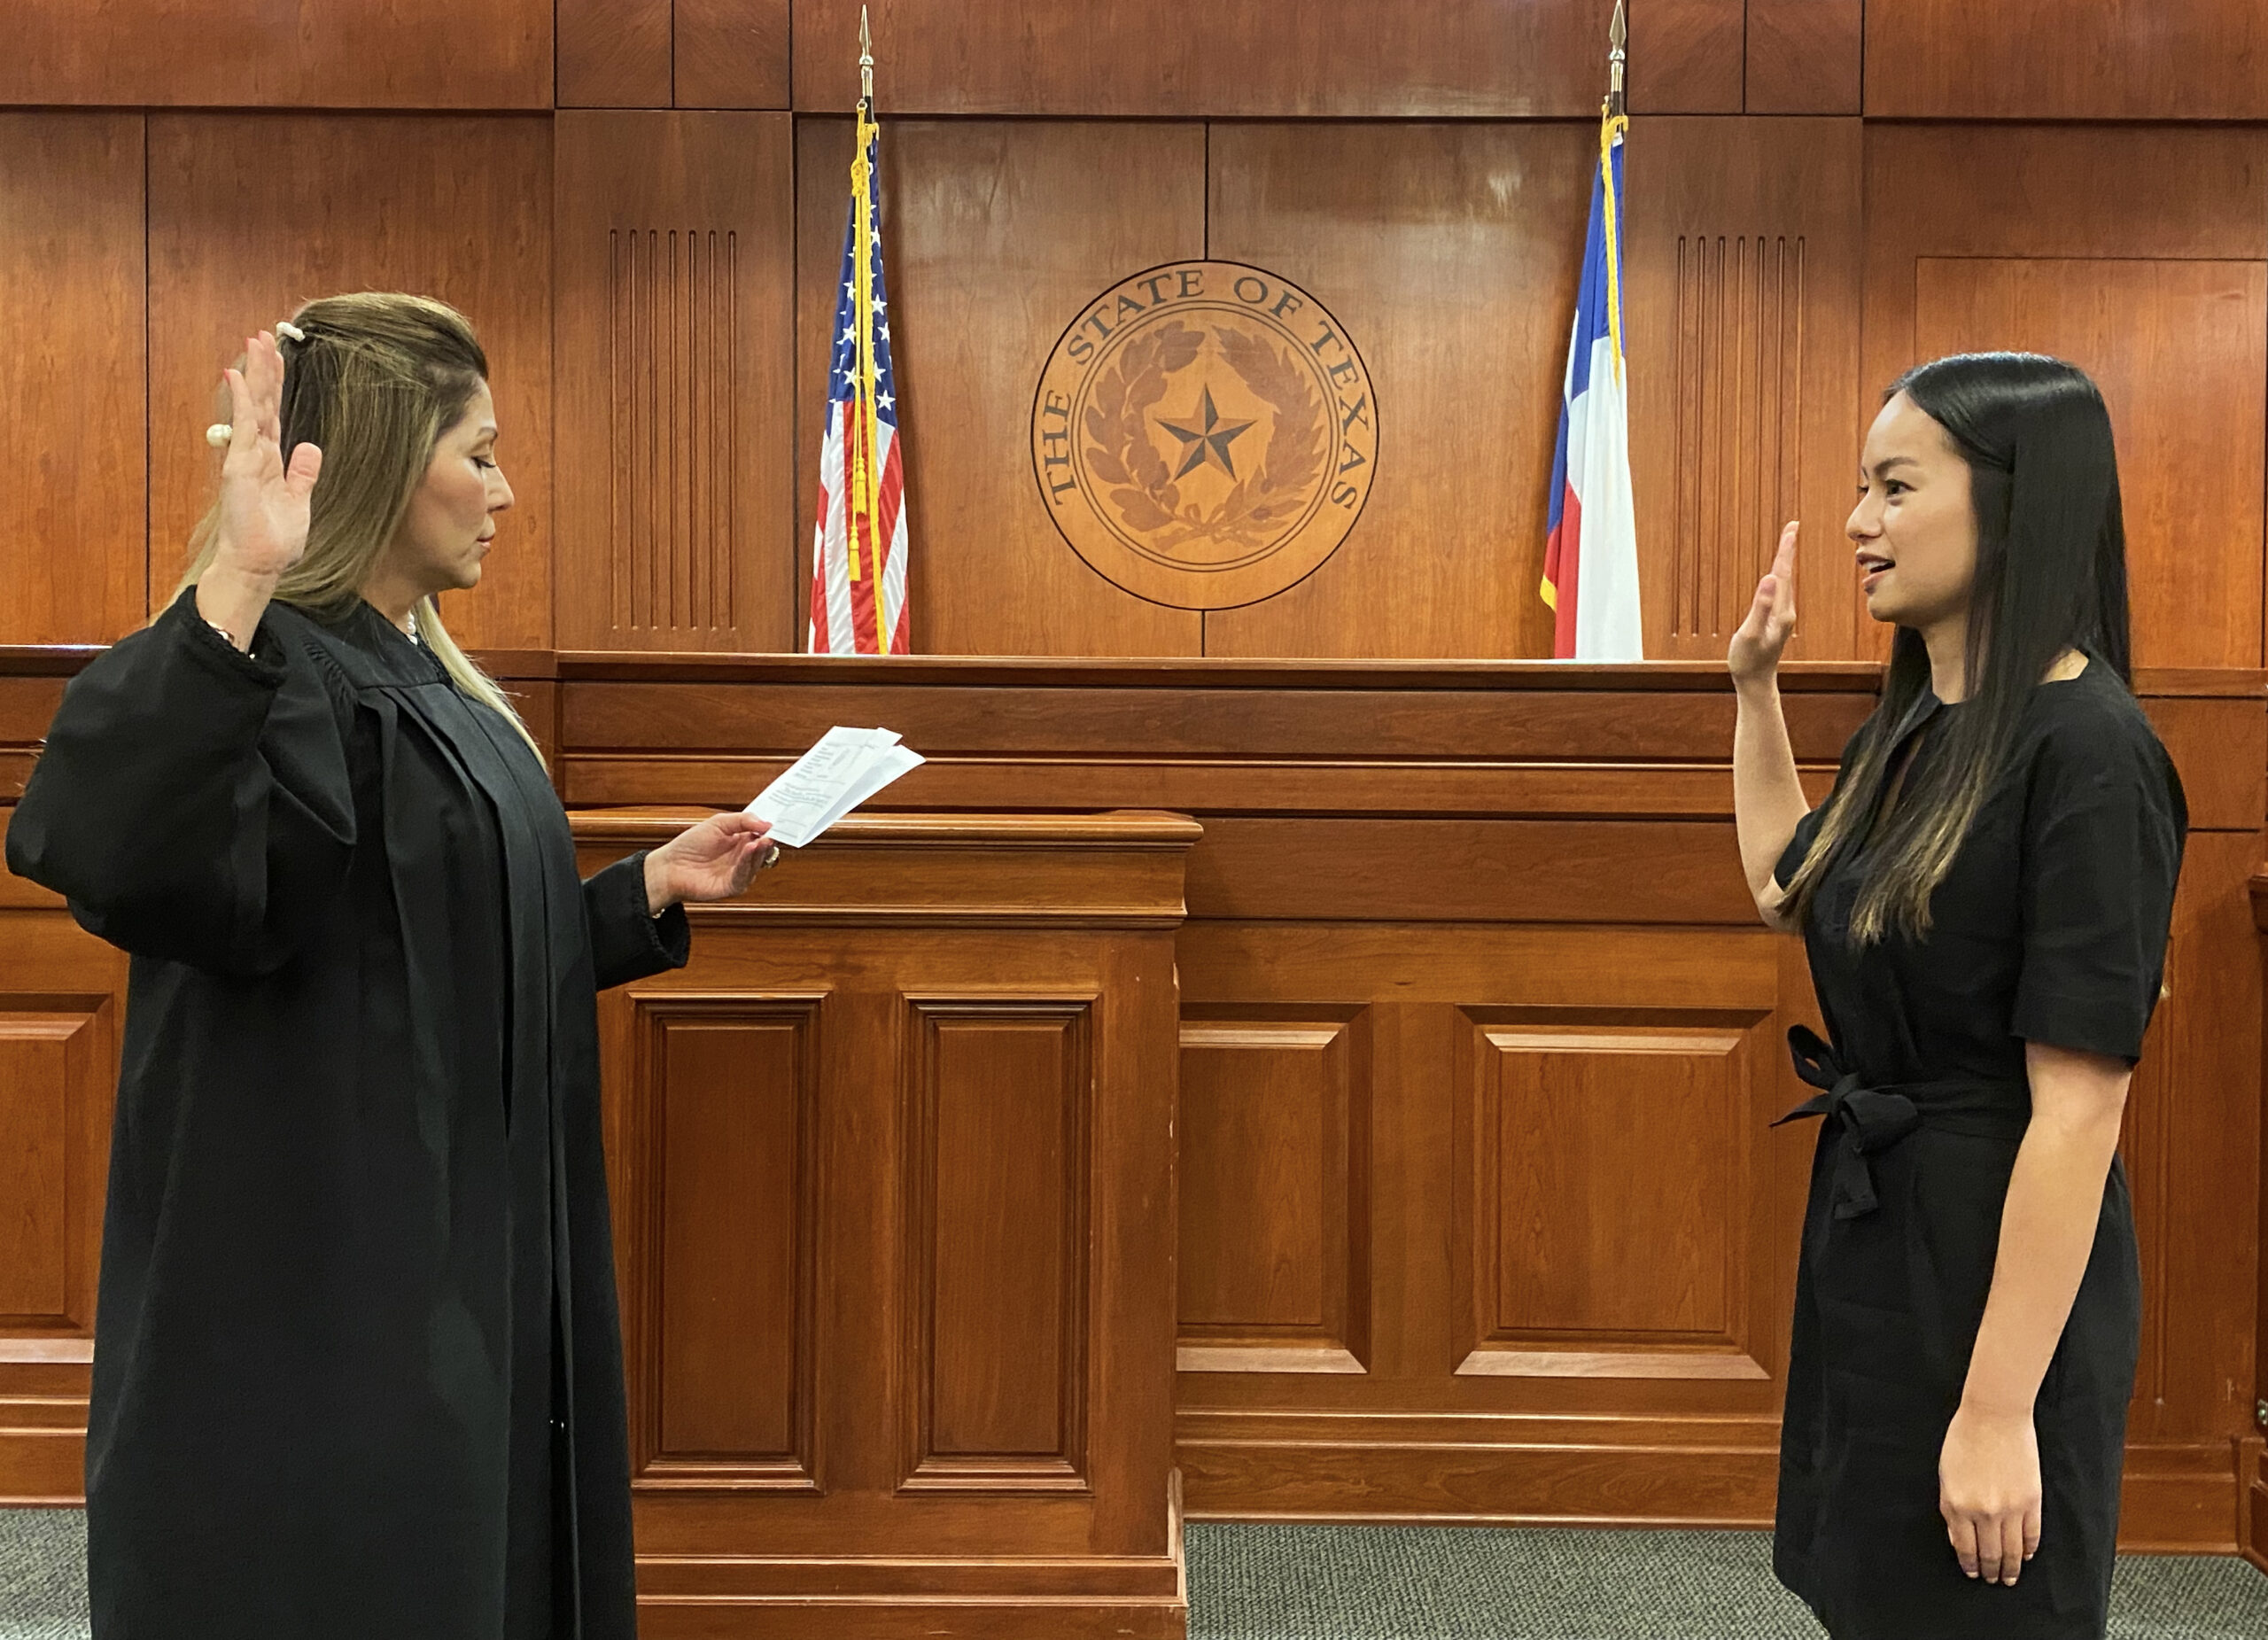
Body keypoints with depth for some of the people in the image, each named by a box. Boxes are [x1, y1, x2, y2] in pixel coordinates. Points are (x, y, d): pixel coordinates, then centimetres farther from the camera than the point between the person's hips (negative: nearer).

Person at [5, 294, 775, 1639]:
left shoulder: (422, 679, 12)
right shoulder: (275, 679, -18)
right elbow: (111, 854, -39)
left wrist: (653, 888, 12)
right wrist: (234, 585, -46)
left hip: (463, 1258, 10)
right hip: (321, 1285, -9)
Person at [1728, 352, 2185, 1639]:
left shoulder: (2086, 751, -21)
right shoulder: (1913, 729, 6)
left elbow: (2078, 1108, -23)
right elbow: (1788, 888, 25)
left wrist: (1999, 1411, -23)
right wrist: (1756, 686, 17)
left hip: (2000, 1256, -9)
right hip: (1871, 1221, 9)